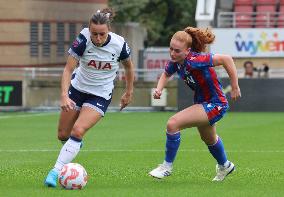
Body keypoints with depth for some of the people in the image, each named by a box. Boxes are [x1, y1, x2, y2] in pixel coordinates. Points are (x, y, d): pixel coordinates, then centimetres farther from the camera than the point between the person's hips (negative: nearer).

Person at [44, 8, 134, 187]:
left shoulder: (119, 44, -20)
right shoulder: (83, 40, -23)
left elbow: (129, 66, 2)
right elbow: (68, 69, -20)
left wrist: (129, 92, 11)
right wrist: (64, 96, -32)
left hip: (101, 95, -2)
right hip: (78, 88, 2)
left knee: (78, 131, -22)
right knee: (63, 135, 9)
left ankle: (56, 171, -18)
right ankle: (76, 145, 45)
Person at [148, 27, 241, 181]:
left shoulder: (194, 60, -33)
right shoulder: (175, 62, -10)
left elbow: (226, 59, -31)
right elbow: (166, 74, 13)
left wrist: (235, 87, -26)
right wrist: (159, 89, -8)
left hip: (215, 104, -9)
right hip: (202, 102, 9)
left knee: (173, 124, -23)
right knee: (208, 139, 34)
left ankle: (167, 166, -5)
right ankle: (225, 166, 63)